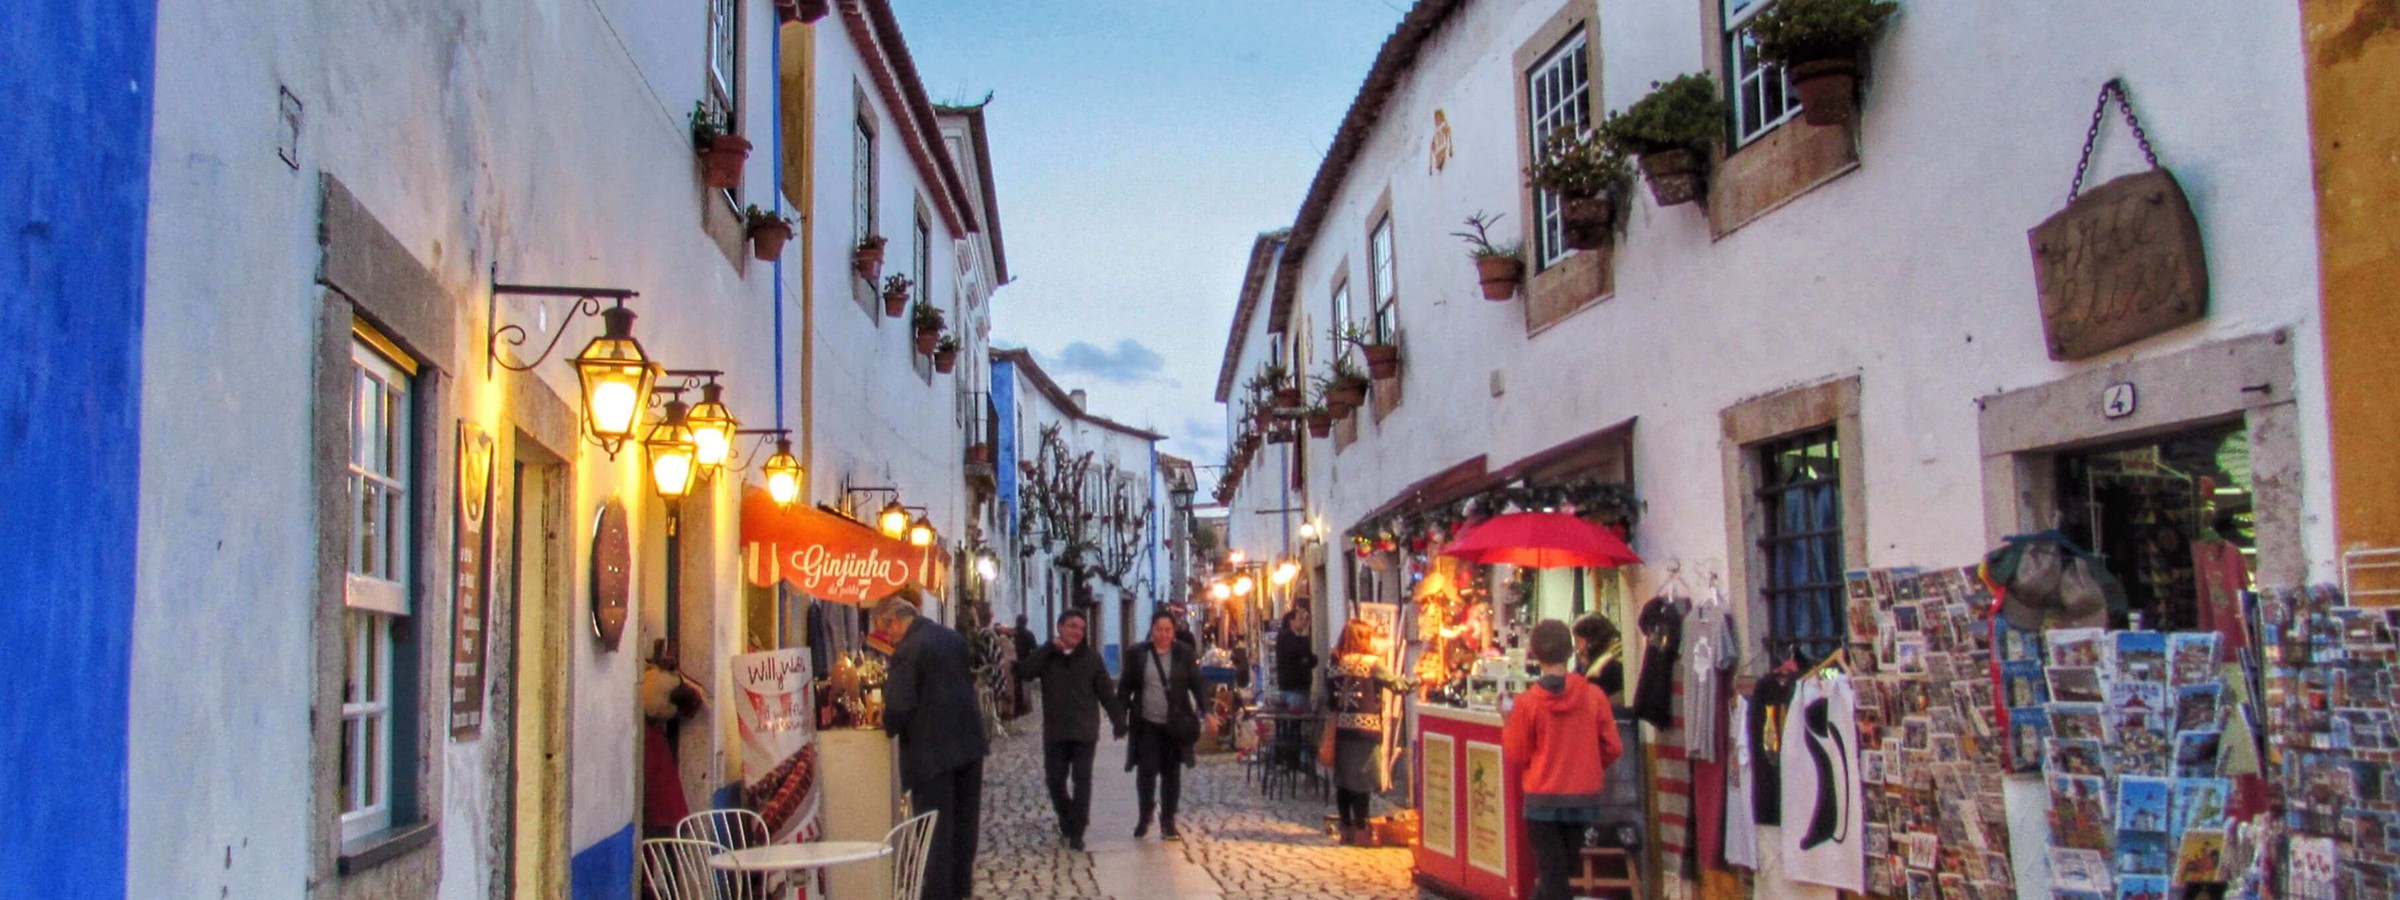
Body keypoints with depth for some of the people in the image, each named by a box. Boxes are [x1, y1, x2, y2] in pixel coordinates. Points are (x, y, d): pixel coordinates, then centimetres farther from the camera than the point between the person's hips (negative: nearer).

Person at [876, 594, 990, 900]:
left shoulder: (906, 651, -17)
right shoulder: (954, 638, 8)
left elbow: (899, 707, -21)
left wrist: (889, 726, 0)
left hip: (932, 751, -8)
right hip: (969, 743, 8)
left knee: (935, 828, 0)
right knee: (964, 820, 16)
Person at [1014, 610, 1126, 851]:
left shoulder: (1091, 657, 0)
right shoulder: (1045, 656, 2)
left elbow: (1106, 692, 1)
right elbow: (1024, 673, -17)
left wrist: (1118, 720, -3)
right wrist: (1049, 648, -19)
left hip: (1084, 730, -1)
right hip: (1055, 730, 2)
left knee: (1082, 779, -3)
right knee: (1055, 779, 9)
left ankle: (1076, 831, 0)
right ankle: (1067, 820, 32)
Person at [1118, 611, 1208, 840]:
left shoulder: (1185, 653, 1)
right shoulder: (1137, 654, 1)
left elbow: (1197, 684, 2)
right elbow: (1126, 687, 6)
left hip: (1175, 724, 0)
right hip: (1146, 723, 0)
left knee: (1171, 773, 5)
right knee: (1146, 770, -4)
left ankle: (1168, 821, 16)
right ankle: (1145, 815, 20)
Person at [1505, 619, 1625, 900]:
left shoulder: (1527, 701, -12)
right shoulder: (1594, 695, -7)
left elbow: (1516, 754, -4)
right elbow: (1613, 748, -1)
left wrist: (1508, 726, 14)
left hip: (1542, 799, -2)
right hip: (1584, 797, 2)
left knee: (1552, 875, 3)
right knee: (1560, 871, 16)